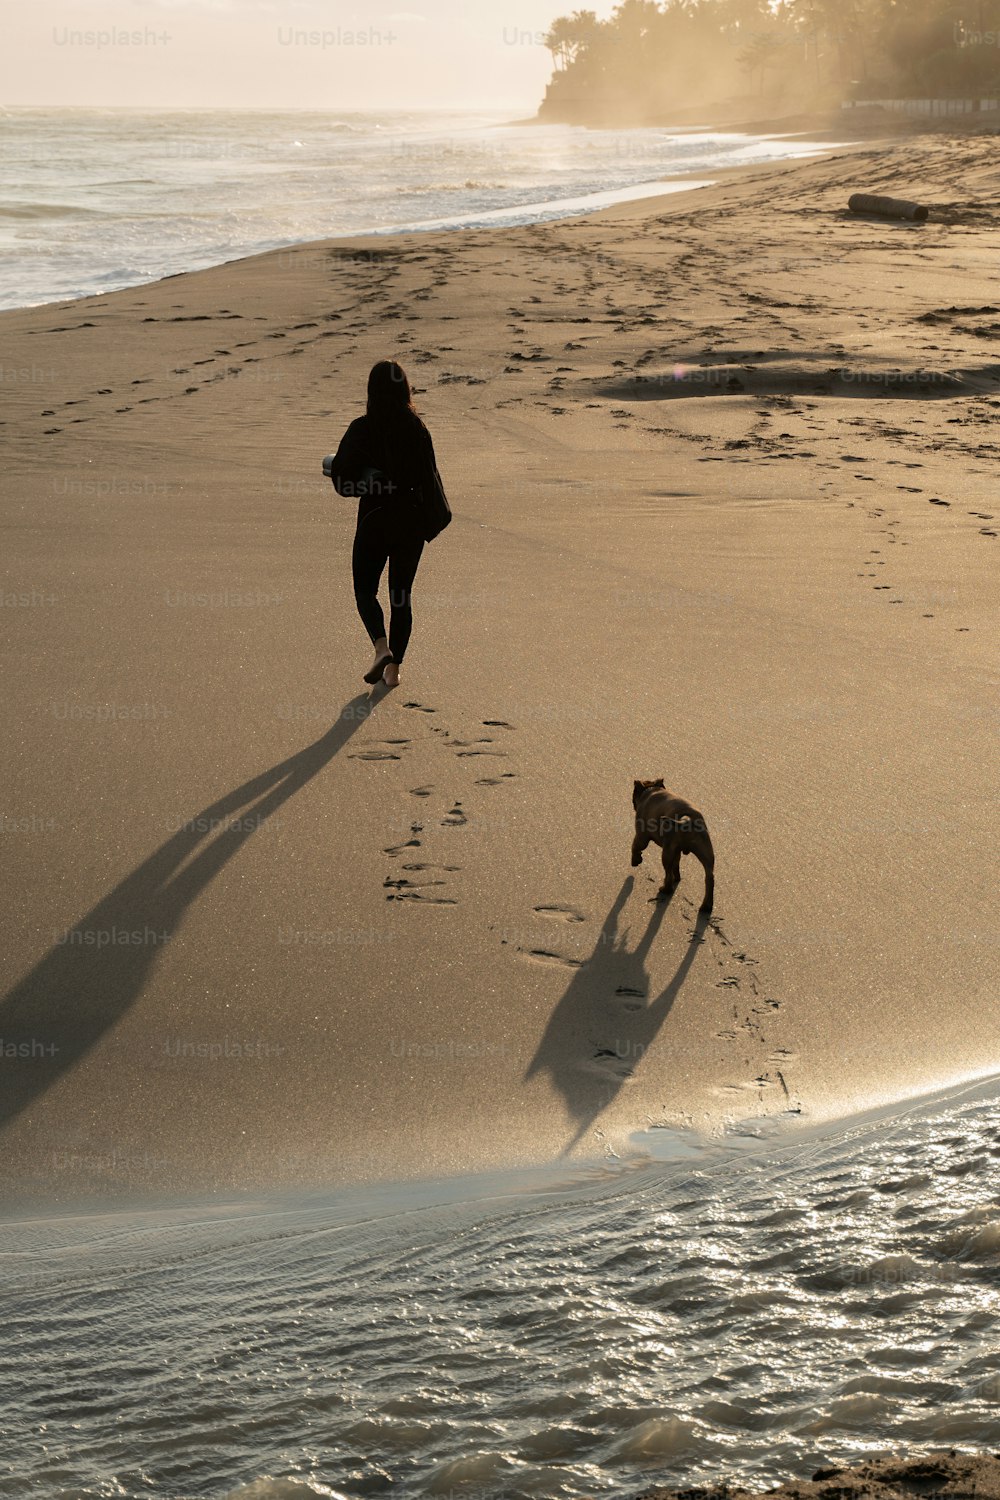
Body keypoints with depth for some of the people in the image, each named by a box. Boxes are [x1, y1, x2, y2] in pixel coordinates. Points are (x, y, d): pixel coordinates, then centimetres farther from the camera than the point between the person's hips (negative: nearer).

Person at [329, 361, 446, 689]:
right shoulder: (417, 430, -5)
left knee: (365, 589, 12)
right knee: (401, 594, 12)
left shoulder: (361, 429, -10)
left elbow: (341, 478, -11)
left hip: (373, 519, -2)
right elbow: (430, 479, -1)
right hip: (410, 521, 2)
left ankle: (382, 647, -12)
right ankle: (394, 665, 11)